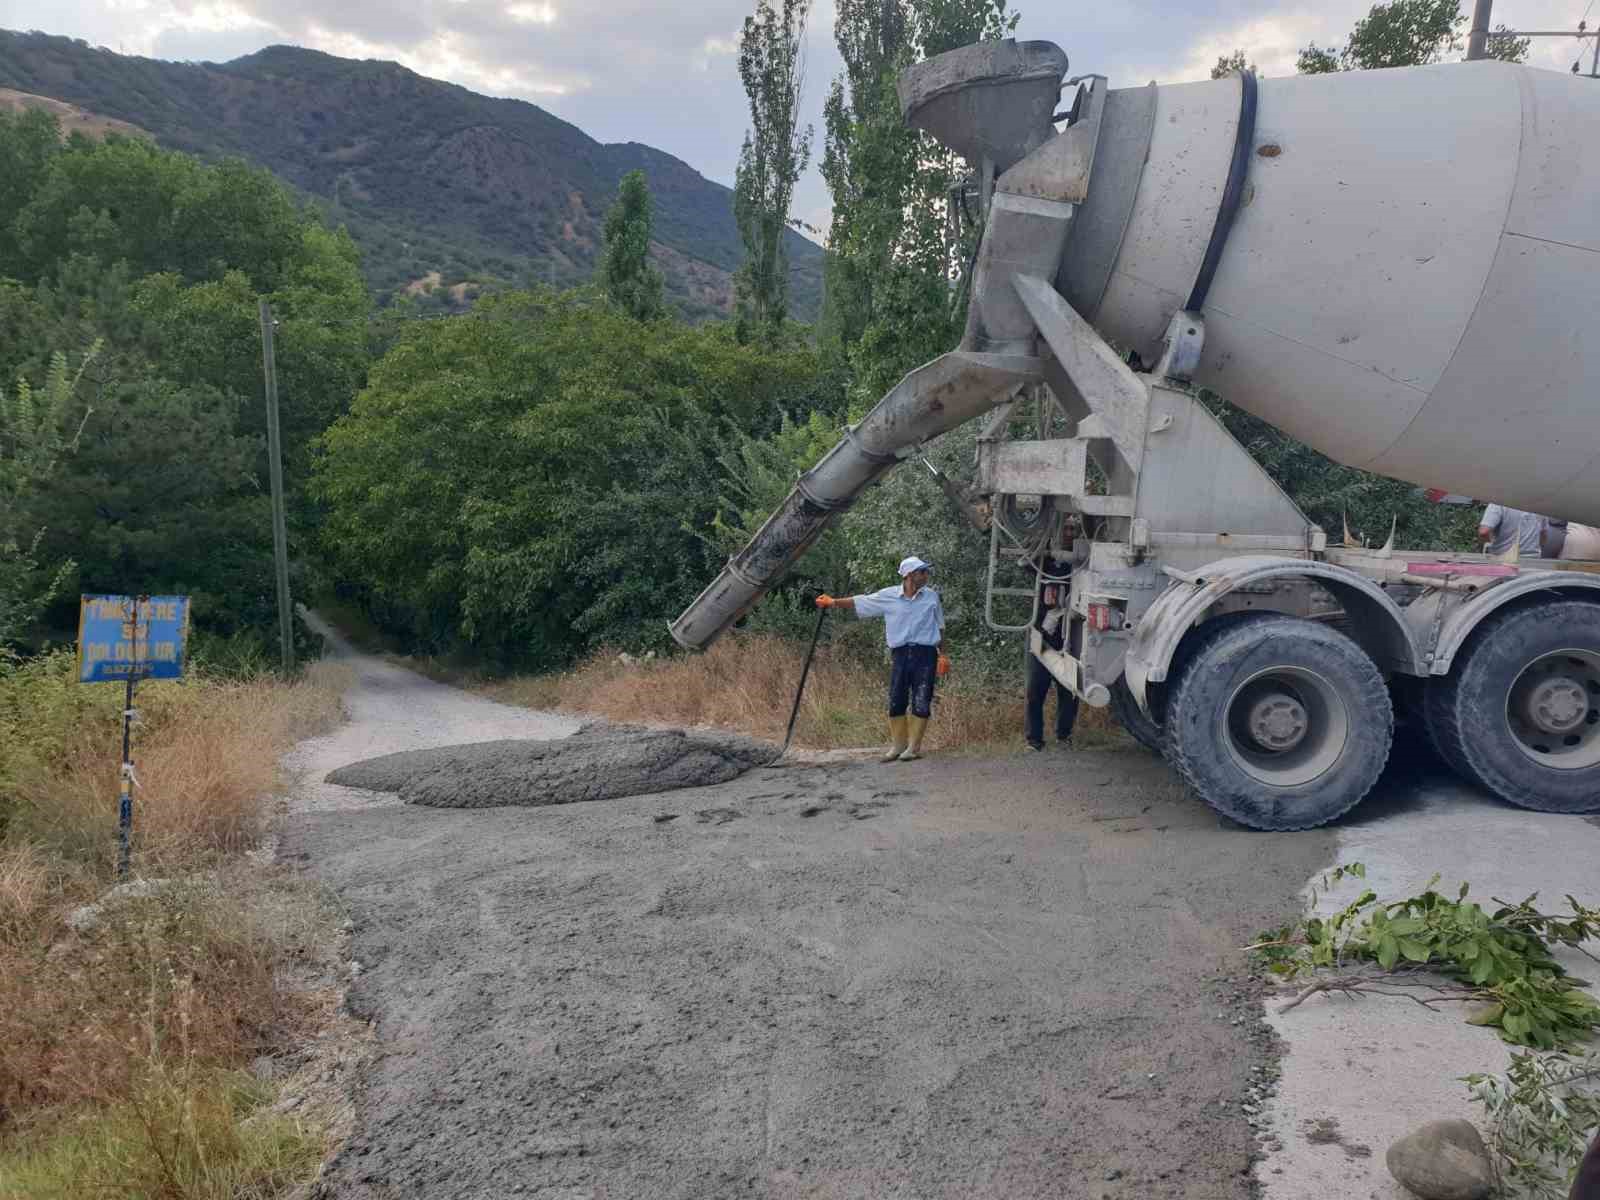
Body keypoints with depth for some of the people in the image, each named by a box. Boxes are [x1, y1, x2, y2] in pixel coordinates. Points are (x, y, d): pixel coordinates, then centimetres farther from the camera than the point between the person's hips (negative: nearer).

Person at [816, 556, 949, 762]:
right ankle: (897, 745, 14)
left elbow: (939, 627, 14)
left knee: (921, 704, -2)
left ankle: (914, 747, 6)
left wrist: (942, 655, 12)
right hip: (900, 654, 0)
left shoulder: (931, 596, 6)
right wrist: (833, 602, 6)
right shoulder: (888, 596, 1)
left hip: (925, 654, 0)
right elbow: (859, 602, 7)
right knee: (896, 702, 2)